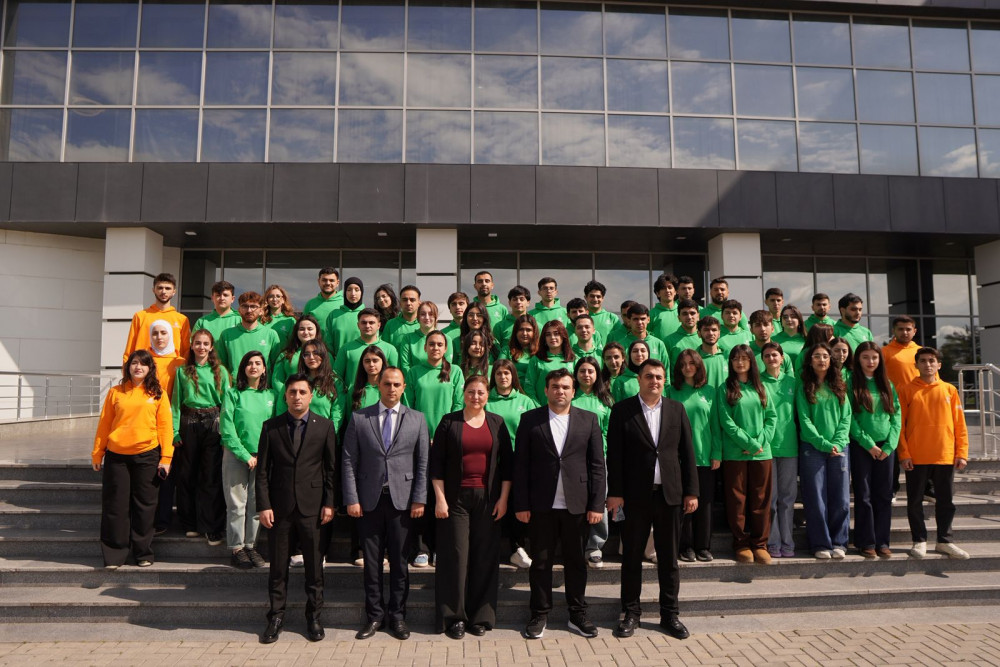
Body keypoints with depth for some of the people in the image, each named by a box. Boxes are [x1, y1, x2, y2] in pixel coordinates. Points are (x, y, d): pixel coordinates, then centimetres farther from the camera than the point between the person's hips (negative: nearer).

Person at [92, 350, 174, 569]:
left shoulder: (157, 394, 3)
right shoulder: (115, 392, 6)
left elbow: (165, 426, 1)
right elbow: (104, 424, 8)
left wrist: (166, 457, -4)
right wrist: (97, 453, 6)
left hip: (147, 455, -1)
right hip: (116, 456, 1)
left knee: (144, 505, 7)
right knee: (115, 505, 6)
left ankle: (143, 553, 19)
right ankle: (114, 555, 18)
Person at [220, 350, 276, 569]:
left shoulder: (271, 395, 6)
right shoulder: (233, 393, -3)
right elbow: (227, 430, -7)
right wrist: (246, 455, -10)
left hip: (263, 457, 3)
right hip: (236, 455, -3)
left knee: (257, 503, 6)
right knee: (237, 504, 2)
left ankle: (251, 544, 19)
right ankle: (236, 548, 14)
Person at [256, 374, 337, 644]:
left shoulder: (325, 426, 2)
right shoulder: (271, 427, 3)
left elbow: (331, 468, 3)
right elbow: (262, 470, 3)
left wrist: (329, 503, -3)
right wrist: (263, 505, -4)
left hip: (312, 506, 0)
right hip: (280, 507, 1)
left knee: (314, 566, 8)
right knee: (278, 566, 10)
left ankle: (314, 616, 23)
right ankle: (276, 617, 25)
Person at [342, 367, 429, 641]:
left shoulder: (416, 419, 5)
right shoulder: (359, 418, 4)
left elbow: (423, 463, 3)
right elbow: (349, 462, 2)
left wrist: (419, 499, -3)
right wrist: (351, 499, -5)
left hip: (402, 499, 0)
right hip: (369, 499, 0)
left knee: (399, 560, 7)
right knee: (372, 560, 8)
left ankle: (397, 616, 21)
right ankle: (374, 615, 22)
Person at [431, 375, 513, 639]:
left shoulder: (497, 423, 7)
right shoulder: (449, 422, 2)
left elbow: (507, 463, 7)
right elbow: (436, 463, 0)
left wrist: (503, 498, 0)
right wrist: (440, 498, -6)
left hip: (488, 499, 2)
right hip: (456, 498, -1)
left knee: (485, 557, 5)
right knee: (456, 556, 0)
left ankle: (481, 616, 18)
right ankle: (454, 617, 14)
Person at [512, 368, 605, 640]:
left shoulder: (588, 420, 6)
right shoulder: (530, 420, 2)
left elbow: (597, 465, 4)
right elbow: (520, 465, -1)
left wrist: (597, 504, -2)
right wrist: (521, 505, -5)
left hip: (578, 505, 1)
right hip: (541, 505, -1)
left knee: (576, 562, 11)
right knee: (540, 562, 8)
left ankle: (578, 615, 26)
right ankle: (539, 615, 22)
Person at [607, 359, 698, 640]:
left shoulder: (676, 409, 7)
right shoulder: (622, 410, -1)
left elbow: (687, 452, 7)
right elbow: (614, 455, -4)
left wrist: (691, 491, 3)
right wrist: (614, 493, -7)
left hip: (670, 493, 2)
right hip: (635, 495, -2)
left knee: (669, 558, 11)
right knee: (632, 556, 8)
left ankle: (670, 614, 24)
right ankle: (631, 612, 21)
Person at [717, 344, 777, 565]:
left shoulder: (760, 388, 11)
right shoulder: (725, 389, 0)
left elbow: (772, 416, 7)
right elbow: (726, 422, -7)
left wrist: (761, 440, -8)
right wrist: (749, 443, -12)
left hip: (762, 453, 3)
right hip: (734, 454, -3)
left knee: (761, 500, 7)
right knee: (737, 500, 2)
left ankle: (760, 544, 17)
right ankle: (742, 545, 13)